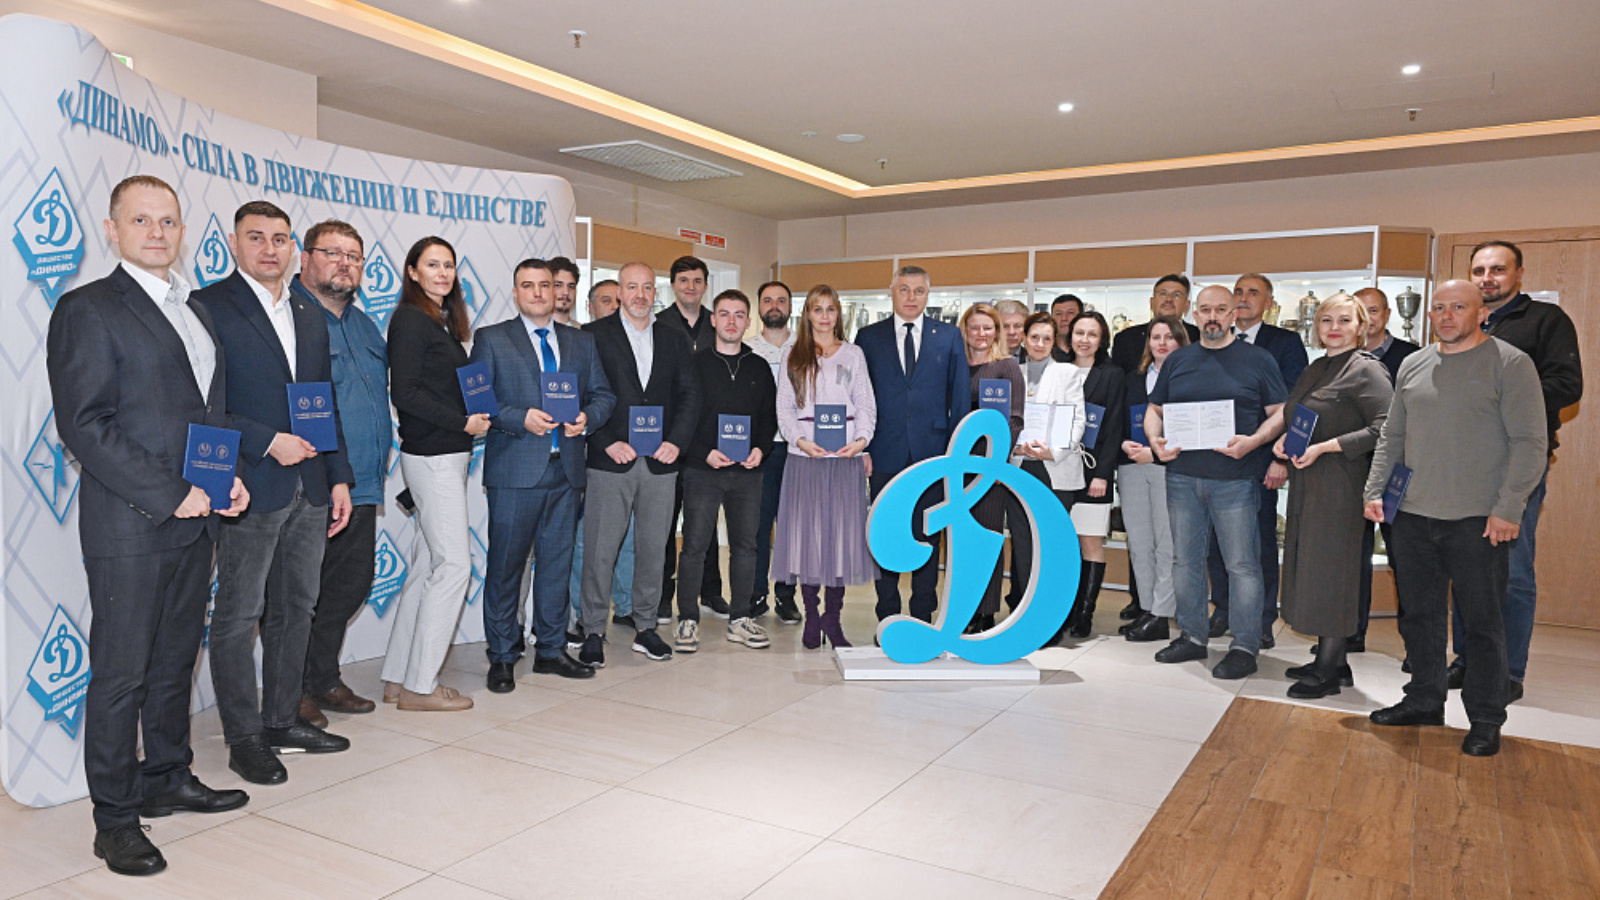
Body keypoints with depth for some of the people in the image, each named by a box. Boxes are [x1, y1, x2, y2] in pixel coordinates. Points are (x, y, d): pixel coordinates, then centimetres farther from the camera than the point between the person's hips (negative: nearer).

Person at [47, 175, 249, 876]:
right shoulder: (88, 310, -7)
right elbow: (83, 425, -14)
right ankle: (115, 819, 14)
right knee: (122, 673, 2)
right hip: (129, 525, -7)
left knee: (176, 661, 16)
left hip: (195, 518, 7)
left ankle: (169, 780, 30)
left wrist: (229, 479, 4)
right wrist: (171, 494, -16)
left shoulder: (196, 313, 16)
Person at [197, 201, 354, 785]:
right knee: (238, 616, 3)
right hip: (250, 489, -6)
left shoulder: (311, 316, 15)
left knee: (296, 609, 13)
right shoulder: (208, 307, -5)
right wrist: (267, 443, -17)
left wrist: (339, 476, 11)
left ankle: (283, 721, 26)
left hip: (310, 490, 7)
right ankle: (244, 737, 16)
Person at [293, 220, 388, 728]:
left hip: (362, 487, 8)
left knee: (350, 587, 16)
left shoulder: (363, 325, 18)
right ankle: (293, 692, 18)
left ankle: (324, 680, 32)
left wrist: (378, 460, 17)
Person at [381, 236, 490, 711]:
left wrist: (473, 417, 1)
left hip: (448, 454, 9)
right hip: (431, 455, -9)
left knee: (427, 565, 11)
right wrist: (463, 422, -14)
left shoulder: (446, 324, 17)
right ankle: (419, 685, 2)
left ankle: (398, 678, 19)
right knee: (453, 564, -7)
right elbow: (404, 392, -16)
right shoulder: (410, 320, -8)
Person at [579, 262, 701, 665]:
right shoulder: (593, 334, 3)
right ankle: (593, 632, 12)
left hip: (661, 462, 3)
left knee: (653, 548, 9)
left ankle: (646, 627, 21)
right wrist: (608, 442, -13)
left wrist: (676, 441, -6)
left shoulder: (675, 338, 13)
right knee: (599, 550, 0)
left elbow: (690, 394, 8)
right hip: (611, 461, -3)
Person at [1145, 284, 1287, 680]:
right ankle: (1192, 636, 24)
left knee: (1242, 565, -1)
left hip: (1234, 480, -4)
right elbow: (1154, 409, 17)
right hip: (1182, 476, 4)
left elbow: (1280, 413, 1)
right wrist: (1156, 440, -2)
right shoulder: (1177, 360, 13)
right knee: (1185, 560, 11)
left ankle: (1245, 647, 8)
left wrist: (1254, 441, -17)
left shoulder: (1257, 360, 3)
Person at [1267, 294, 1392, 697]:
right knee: (1311, 568, 11)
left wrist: (1325, 447, -20)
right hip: (1307, 484, 9)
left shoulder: (1366, 370, -9)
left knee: (1331, 570, -4)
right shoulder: (1314, 370, 17)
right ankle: (1326, 659, 21)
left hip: (1340, 486, -8)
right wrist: (1285, 440, 6)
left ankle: (1329, 671, 4)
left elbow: (1386, 428, -18)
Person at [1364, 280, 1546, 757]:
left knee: (1482, 623, 3)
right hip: (1413, 516, 5)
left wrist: (1507, 508, -15)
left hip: (1478, 520, -5)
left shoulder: (1510, 363, -4)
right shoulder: (1413, 365, 12)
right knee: (1419, 615, 13)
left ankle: (1485, 719, 16)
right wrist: (1375, 490, 8)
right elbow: (1392, 436, 18)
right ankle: (1424, 701, 28)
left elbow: (1530, 442, -9)